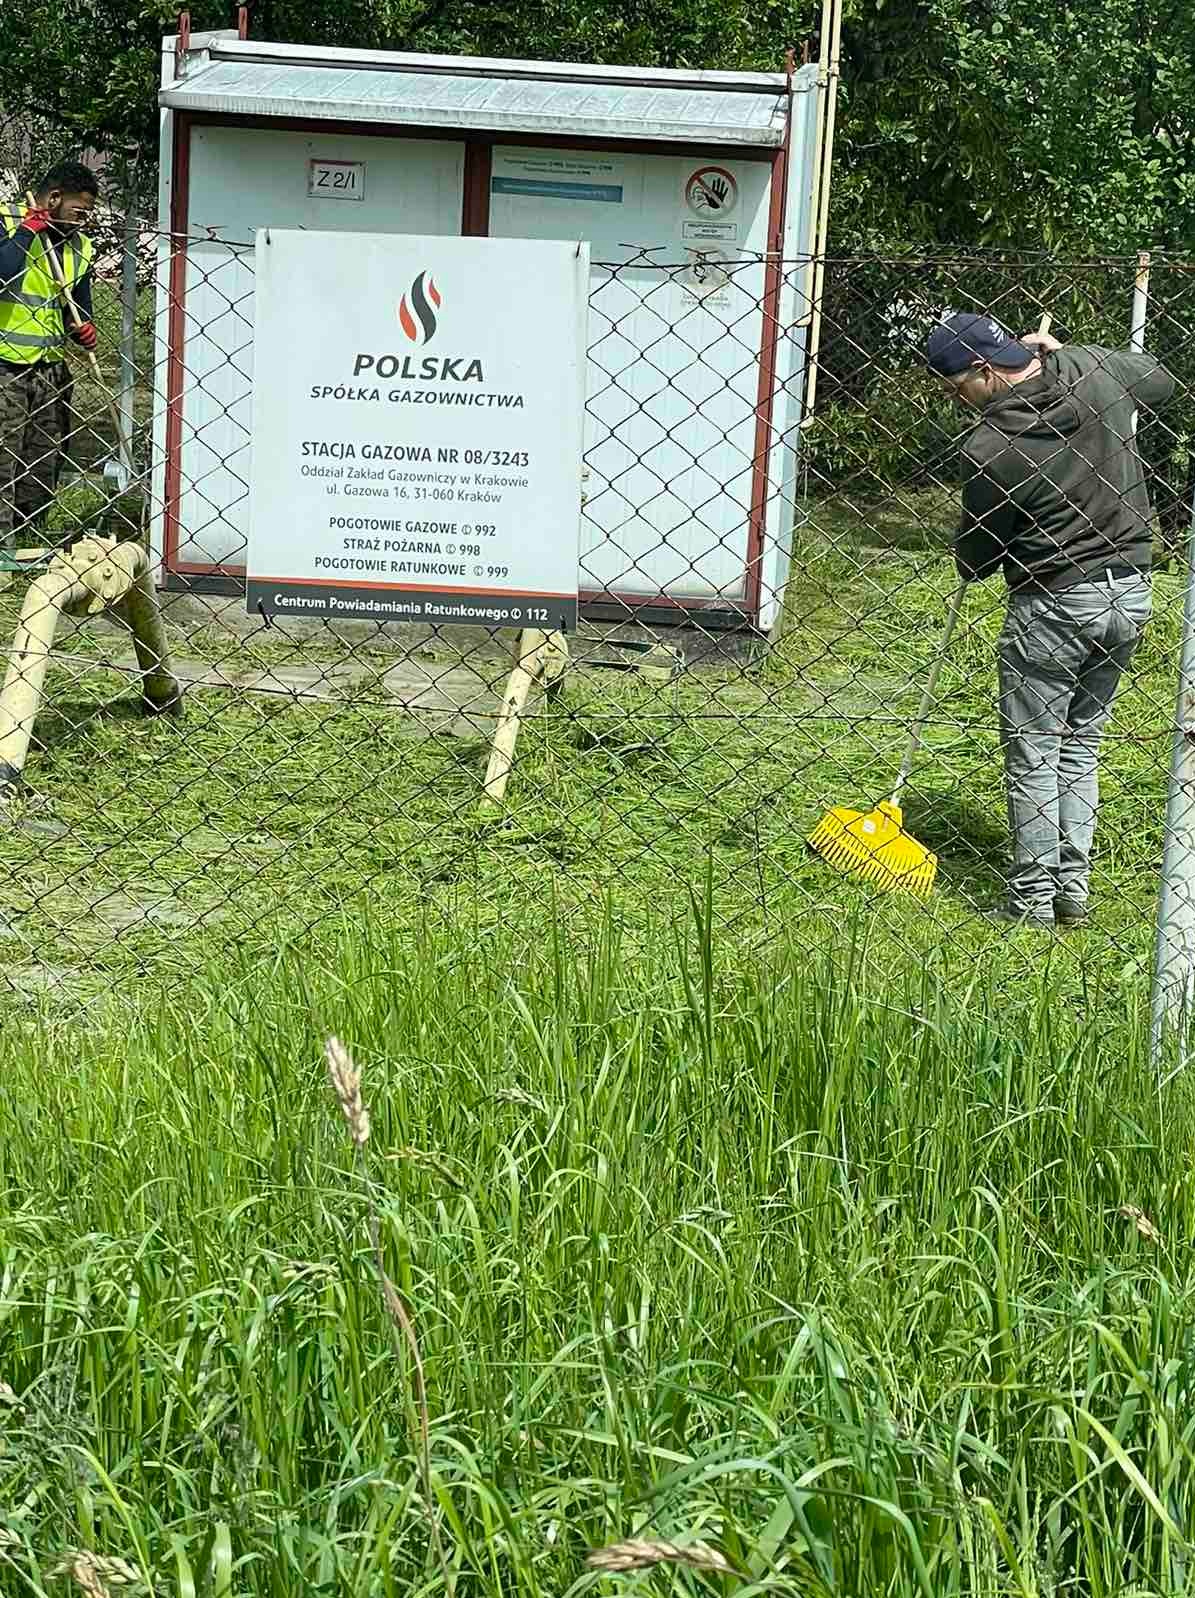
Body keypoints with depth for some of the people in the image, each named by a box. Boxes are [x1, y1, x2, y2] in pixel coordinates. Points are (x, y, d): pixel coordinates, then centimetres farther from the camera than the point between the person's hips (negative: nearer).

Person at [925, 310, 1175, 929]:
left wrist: (971, 571, 20)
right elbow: (1160, 379, 21)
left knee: (1031, 755, 6)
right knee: (1081, 744, 16)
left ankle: (1033, 899, 9)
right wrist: (1059, 351, 22)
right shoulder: (1093, 367, -4)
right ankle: (1074, 890, 17)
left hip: (1052, 605, -6)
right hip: (1129, 596, 7)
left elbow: (973, 557, -4)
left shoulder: (988, 449, -18)